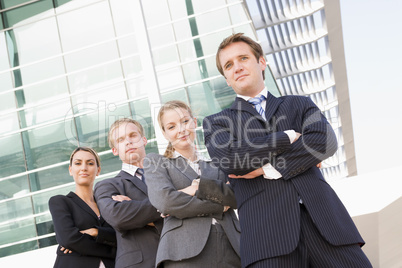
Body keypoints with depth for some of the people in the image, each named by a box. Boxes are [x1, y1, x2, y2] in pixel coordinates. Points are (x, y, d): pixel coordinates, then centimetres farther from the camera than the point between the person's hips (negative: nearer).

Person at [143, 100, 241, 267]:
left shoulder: (217, 166, 22)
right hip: (186, 254, -3)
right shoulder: (155, 162, 13)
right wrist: (219, 205, 0)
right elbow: (164, 201, -5)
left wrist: (199, 187, -8)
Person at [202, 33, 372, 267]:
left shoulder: (300, 104, 21)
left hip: (322, 218, 2)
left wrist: (269, 169, -6)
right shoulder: (216, 122, 17)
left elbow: (325, 141, 0)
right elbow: (229, 158, -5)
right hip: (267, 230, -1)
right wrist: (288, 137, -1)